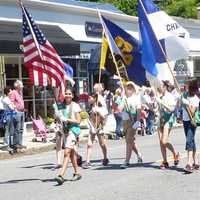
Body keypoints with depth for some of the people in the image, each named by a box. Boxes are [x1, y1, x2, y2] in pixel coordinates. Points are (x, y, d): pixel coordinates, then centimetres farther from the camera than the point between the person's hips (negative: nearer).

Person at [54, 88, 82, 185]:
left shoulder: (75, 106, -3)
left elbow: (78, 121, -7)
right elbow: (59, 118, 21)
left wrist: (67, 120, -17)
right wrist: (59, 118, -2)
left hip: (73, 130, -6)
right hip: (65, 130, 6)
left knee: (67, 153, -16)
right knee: (71, 153, 15)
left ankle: (61, 175, -24)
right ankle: (77, 173, 27)